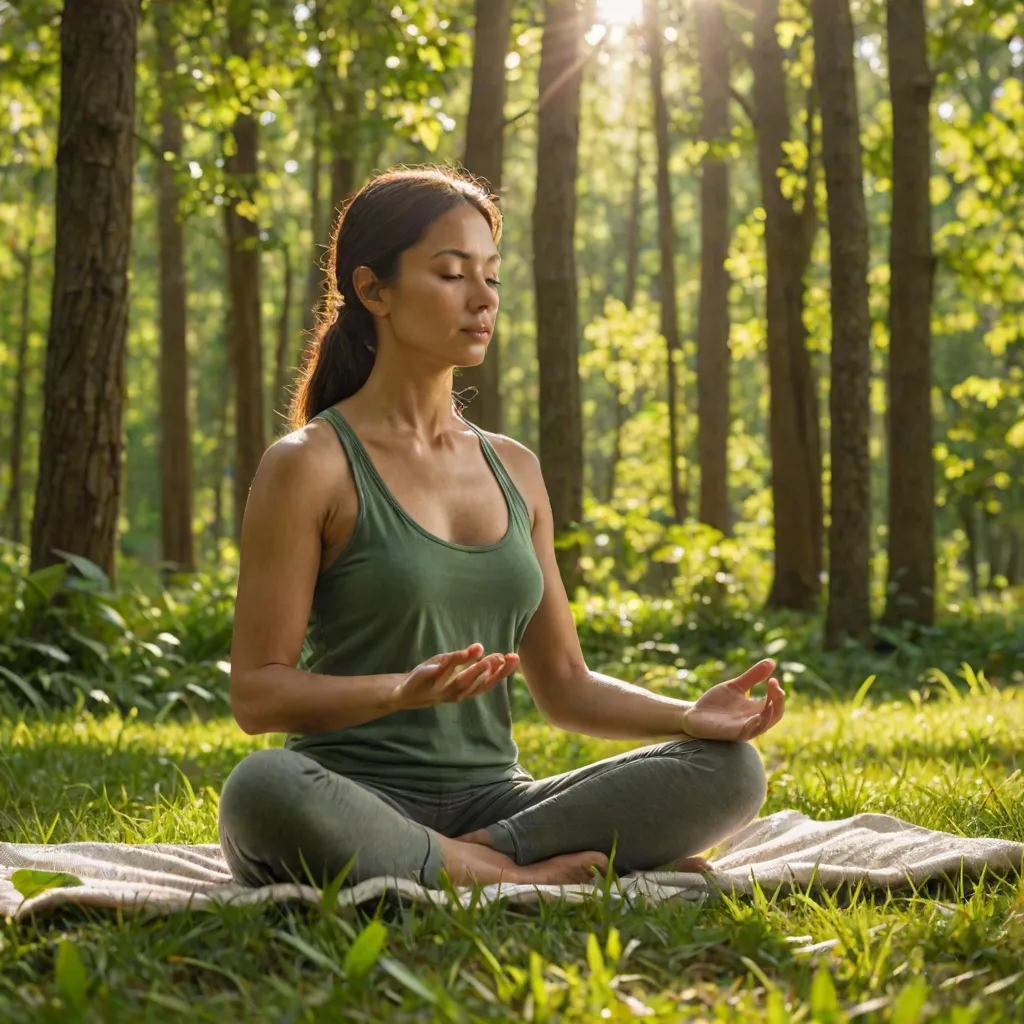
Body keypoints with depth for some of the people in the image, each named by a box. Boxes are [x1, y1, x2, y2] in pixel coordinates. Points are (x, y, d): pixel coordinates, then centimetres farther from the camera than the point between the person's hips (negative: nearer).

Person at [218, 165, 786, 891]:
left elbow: (565, 687, 16)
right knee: (263, 788, -39)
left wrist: (688, 715, -2)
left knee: (731, 770, -14)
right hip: (357, 806, -5)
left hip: (491, 800, 5)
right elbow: (257, 694, -7)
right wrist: (404, 690, -25)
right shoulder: (311, 464, -3)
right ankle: (529, 877, -23)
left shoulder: (515, 471, 14)